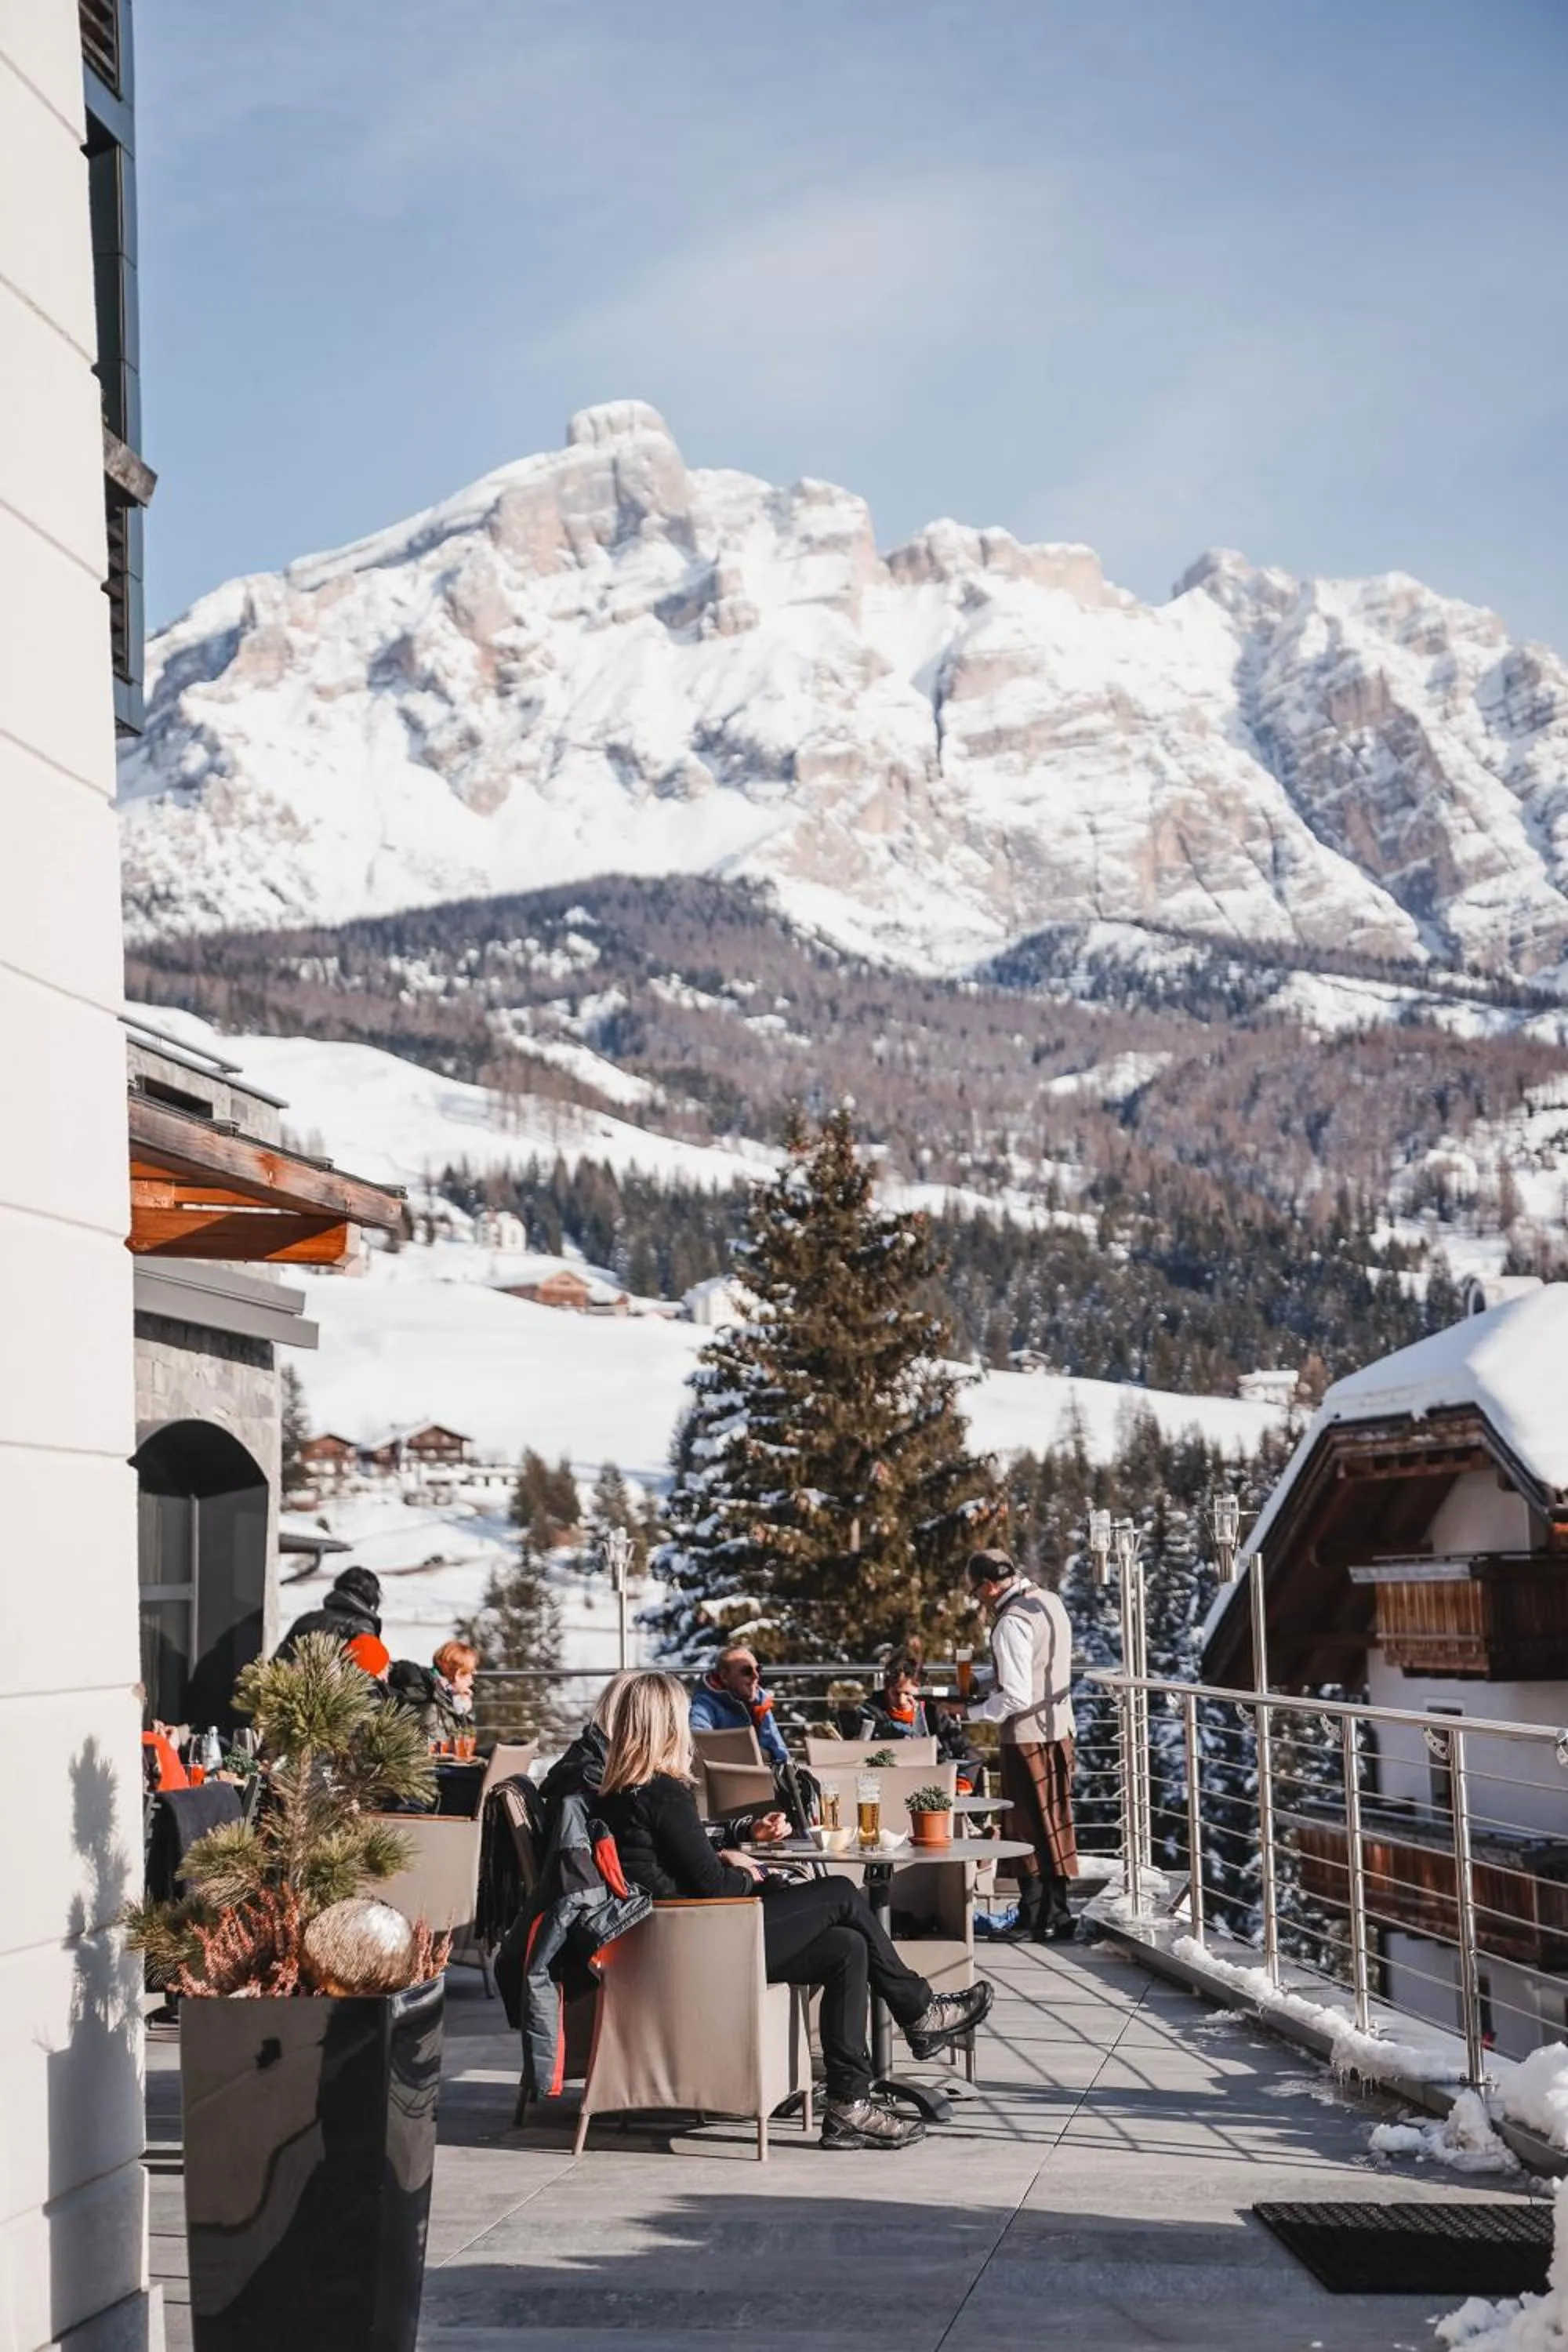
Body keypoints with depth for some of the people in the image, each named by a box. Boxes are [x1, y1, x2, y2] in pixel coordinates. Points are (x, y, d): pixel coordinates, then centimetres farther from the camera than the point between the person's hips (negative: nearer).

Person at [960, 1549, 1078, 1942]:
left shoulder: (1012, 1623, -20)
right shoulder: (1050, 1601, 7)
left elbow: (1016, 1698, -23)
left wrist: (971, 1713, -14)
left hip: (1028, 1736, -8)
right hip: (1059, 1728, 8)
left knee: (1028, 1829, 1)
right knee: (1054, 1824, 14)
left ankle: (1034, 1921, 7)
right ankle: (1056, 1915, 20)